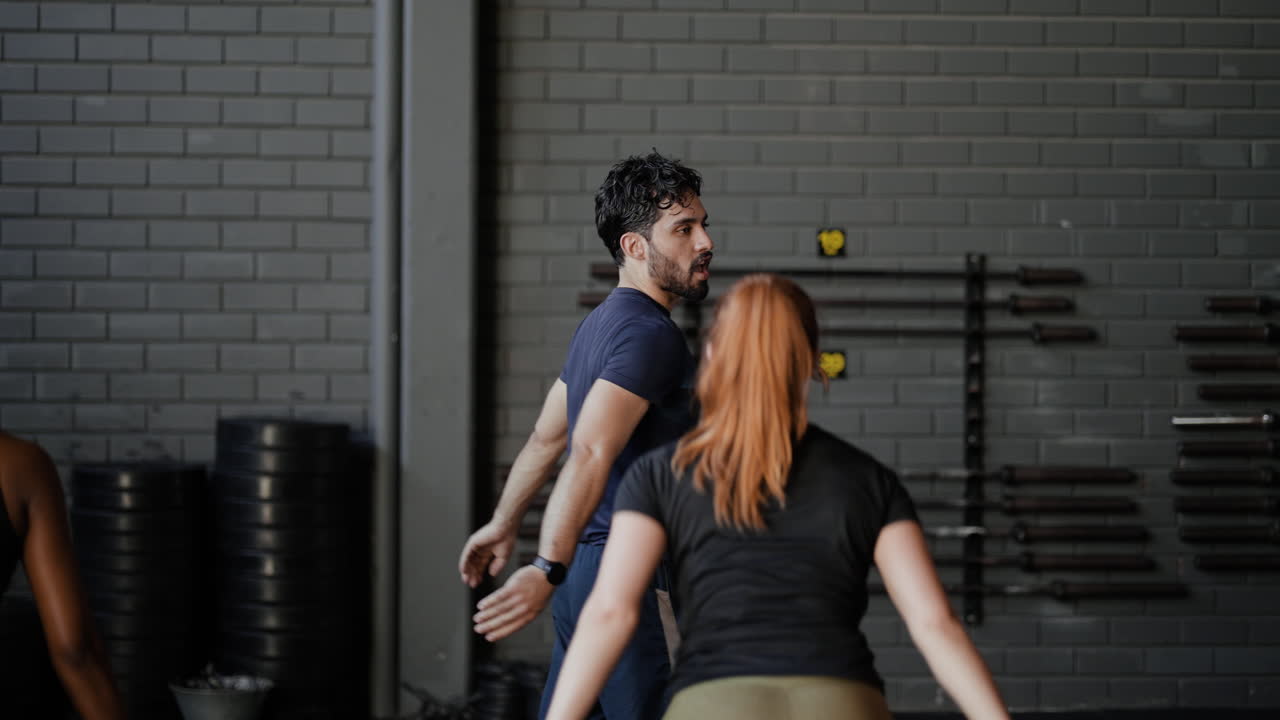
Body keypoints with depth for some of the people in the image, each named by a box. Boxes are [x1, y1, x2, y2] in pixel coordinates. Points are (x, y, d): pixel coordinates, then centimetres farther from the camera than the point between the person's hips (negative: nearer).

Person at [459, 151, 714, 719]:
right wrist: (548, 569, -35)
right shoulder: (649, 334, -16)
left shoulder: (601, 323, 16)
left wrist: (503, 524, 37)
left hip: (587, 570, 10)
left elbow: (545, 438, 26)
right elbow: (591, 453, -27)